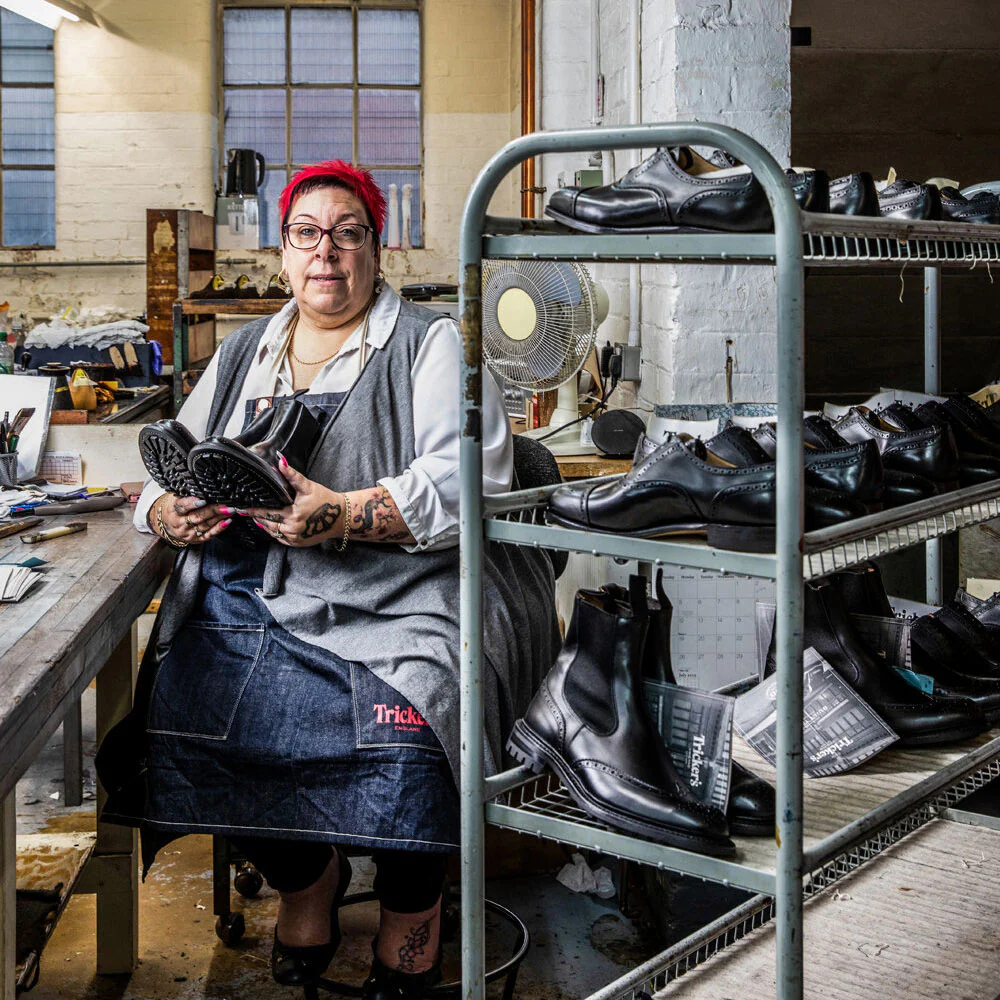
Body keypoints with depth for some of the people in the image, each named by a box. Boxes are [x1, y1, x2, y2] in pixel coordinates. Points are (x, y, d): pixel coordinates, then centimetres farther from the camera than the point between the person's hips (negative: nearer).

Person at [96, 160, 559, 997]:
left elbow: (469, 481, -9)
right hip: (253, 598, 5)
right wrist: (170, 511, -2)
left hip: (400, 599, -4)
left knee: (402, 723, -32)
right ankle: (304, 873, 3)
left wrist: (344, 516, -23)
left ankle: (411, 901, -2)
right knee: (184, 703, -22)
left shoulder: (431, 344, 6)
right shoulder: (244, 354, 23)